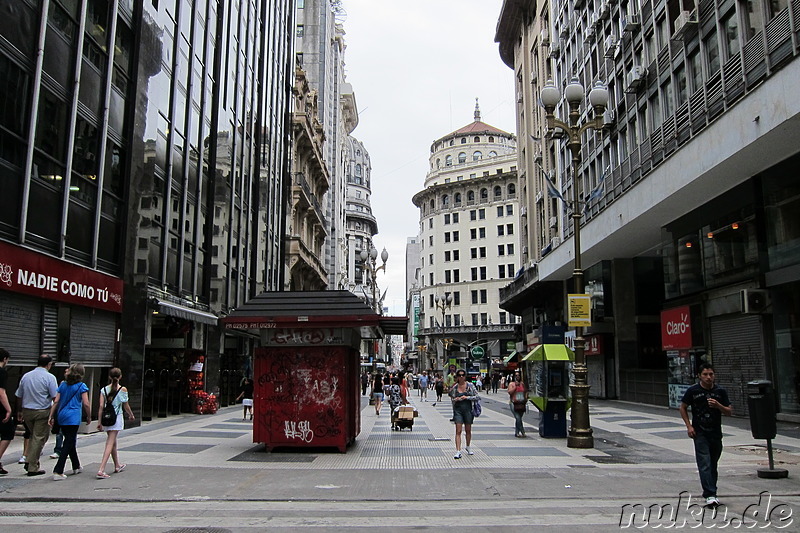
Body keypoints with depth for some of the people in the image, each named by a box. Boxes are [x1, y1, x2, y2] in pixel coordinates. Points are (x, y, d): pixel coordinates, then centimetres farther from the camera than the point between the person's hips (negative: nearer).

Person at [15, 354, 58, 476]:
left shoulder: (26, 376, 7)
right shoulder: (49, 377, -10)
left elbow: (19, 396, 14)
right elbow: (55, 397, -14)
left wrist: (19, 411, 25)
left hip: (27, 411, 6)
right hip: (42, 411, -6)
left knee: (34, 436, 23)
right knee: (39, 438, 2)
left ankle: (28, 460, 12)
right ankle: (33, 467, 3)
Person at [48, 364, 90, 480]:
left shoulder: (63, 385, 10)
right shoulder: (81, 386, -5)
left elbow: (56, 402, 7)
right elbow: (86, 404, -9)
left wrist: (51, 416, 9)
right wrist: (89, 416, 2)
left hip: (61, 416, 6)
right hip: (73, 418, -6)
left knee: (70, 442, 18)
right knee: (68, 444, -3)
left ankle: (76, 467, 31)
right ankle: (57, 472, -10)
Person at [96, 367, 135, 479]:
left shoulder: (104, 389, 2)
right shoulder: (123, 389, -7)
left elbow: (101, 406, -2)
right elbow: (126, 406, -1)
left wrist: (99, 422, 1)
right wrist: (131, 415, 16)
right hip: (117, 418, -4)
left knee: (113, 442, 19)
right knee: (110, 444, -5)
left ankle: (117, 466, 35)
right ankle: (101, 470, -16)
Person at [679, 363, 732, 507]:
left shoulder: (720, 392, 4)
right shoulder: (693, 390, -3)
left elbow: (729, 412, 6)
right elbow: (683, 408, 6)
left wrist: (718, 405, -15)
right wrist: (689, 426, -3)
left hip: (716, 434, 3)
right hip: (700, 433, -3)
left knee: (713, 465, 12)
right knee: (705, 464, -11)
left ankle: (709, 492, 24)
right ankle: (710, 495, -15)